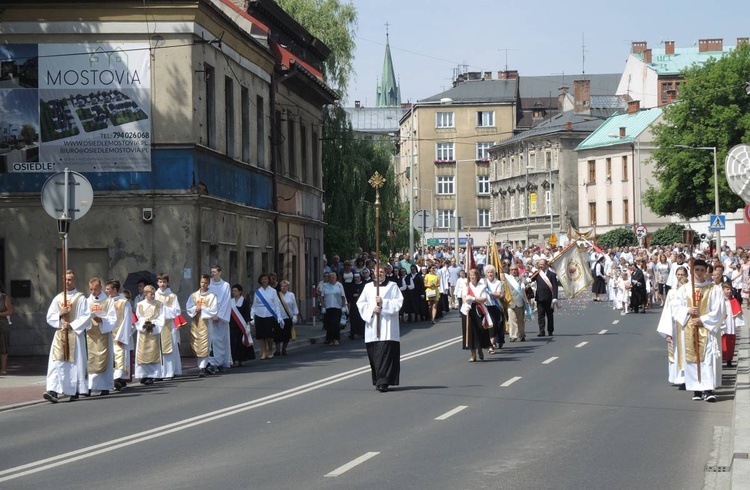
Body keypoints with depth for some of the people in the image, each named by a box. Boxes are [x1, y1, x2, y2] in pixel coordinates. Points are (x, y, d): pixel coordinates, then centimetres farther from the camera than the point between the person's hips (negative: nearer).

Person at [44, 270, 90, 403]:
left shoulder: (80, 298, 0)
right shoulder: (58, 298, 13)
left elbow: (86, 317, -6)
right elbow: (49, 317, 11)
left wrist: (71, 325, -13)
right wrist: (60, 315, -8)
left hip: (75, 334, -3)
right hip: (60, 334, 3)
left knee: (75, 362, 0)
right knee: (56, 362, -9)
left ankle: (75, 391, 10)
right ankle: (53, 390, -17)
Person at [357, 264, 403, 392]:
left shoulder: (392, 286, 7)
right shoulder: (368, 287, 14)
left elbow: (398, 302, -2)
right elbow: (361, 303, 8)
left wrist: (383, 303, -13)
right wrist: (372, 308, -9)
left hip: (387, 326, -3)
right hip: (372, 325, 3)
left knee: (385, 353, -11)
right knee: (374, 354, 2)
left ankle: (383, 382, -14)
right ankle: (378, 381, 13)